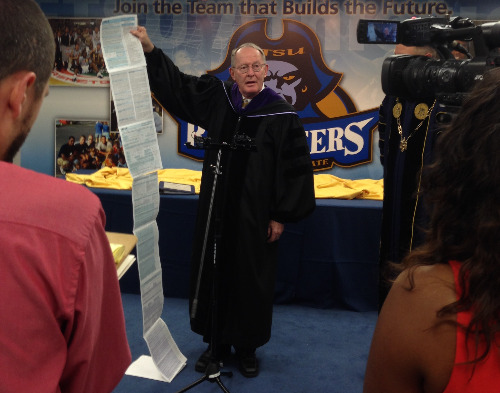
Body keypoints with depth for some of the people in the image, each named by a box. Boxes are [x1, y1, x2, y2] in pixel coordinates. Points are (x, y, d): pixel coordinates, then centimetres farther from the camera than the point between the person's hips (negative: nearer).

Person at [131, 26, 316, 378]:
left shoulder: (282, 115, -8)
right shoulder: (217, 98, 3)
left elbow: (296, 168, -6)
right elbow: (174, 83, 11)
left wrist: (281, 215, -6)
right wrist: (150, 50, 0)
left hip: (255, 216, -3)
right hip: (216, 211, 4)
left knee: (251, 280, 7)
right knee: (213, 274, 11)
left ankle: (247, 346, 27)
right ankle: (217, 341, 29)